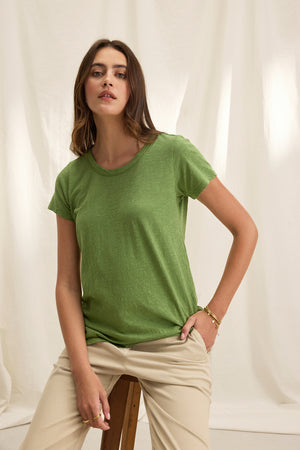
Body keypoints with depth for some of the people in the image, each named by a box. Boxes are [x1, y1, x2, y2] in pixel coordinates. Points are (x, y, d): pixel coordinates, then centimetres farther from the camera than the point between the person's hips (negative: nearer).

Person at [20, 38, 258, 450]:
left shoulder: (172, 154, -7)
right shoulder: (71, 179, 3)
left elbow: (246, 230, 0)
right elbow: (67, 284, 3)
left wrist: (214, 314, -3)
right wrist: (83, 371, -7)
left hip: (171, 346, -2)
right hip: (92, 342, 3)